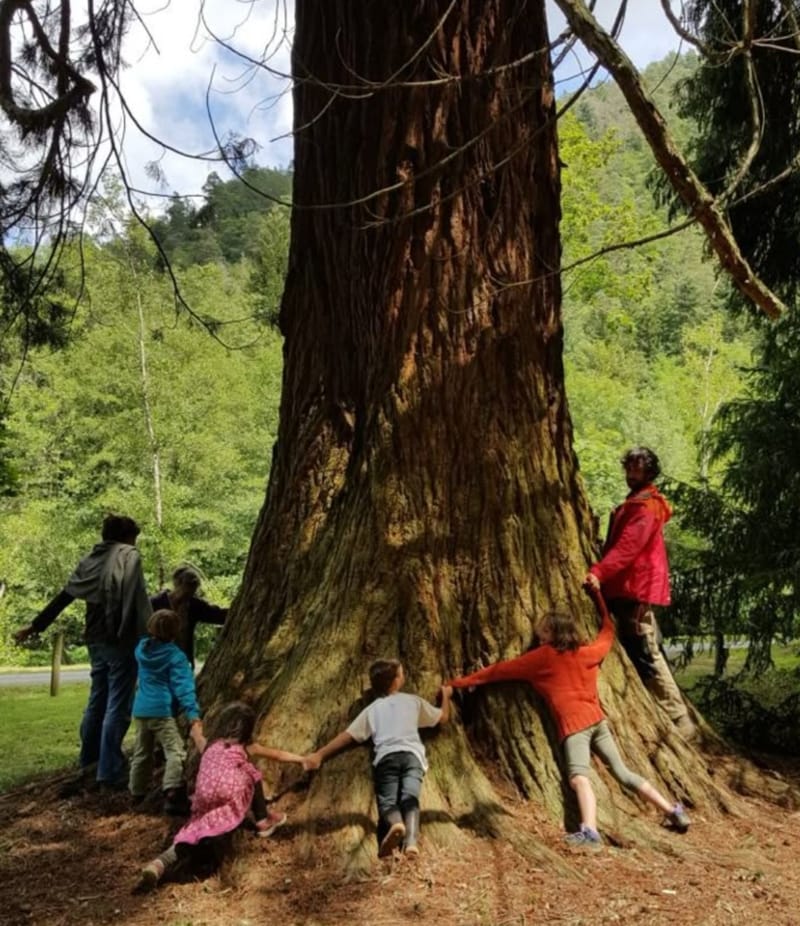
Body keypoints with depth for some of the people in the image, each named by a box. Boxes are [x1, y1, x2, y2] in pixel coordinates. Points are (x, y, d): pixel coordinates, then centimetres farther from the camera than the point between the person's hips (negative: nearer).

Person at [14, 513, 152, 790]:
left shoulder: (90, 560, 13)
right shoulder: (129, 556, -6)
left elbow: (63, 597, 17)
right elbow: (137, 599, -20)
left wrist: (34, 626, 26)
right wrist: (149, 635, -23)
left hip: (96, 641, 7)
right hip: (120, 642, -7)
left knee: (96, 703, 19)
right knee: (117, 708, -2)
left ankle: (89, 764, 32)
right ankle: (110, 774, 1)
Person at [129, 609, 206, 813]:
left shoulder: (142, 648, 8)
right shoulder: (175, 656, -10)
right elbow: (184, 688, -17)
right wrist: (193, 717, -22)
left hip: (140, 709, 7)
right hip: (162, 710, -7)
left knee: (142, 752, 21)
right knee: (175, 752, -11)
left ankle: (137, 792, 33)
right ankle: (172, 793, -25)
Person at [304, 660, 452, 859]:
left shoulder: (372, 709, 26)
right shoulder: (414, 700, 26)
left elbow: (348, 735, 21)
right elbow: (444, 717, 38)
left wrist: (319, 754, 25)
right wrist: (446, 695, 57)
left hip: (387, 757, 0)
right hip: (412, 754, 0)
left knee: (387, 800, -9)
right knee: (410, 798, -14)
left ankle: (395, 823, -44)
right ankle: (411, 841, -42)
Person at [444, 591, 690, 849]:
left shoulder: (543, 657, -1)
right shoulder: (588, 653, 11)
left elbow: (499, 670, 5)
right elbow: (608, 631, 33)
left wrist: (460, 682, 12)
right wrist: (599, 597, 43)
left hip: (574, 724, -7)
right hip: (597, 720, 7)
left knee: (579, 777, -23)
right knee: (623, 772, 17)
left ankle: (589, 832, -44)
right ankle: (674, 811, 19)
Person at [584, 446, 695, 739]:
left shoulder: (646, 506, -12)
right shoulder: (635, 503, 21)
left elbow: (628, 545, -26)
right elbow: (621, 543, 23)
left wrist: (599, 572, -36)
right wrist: (603, 574, 19)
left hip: (637, 587, -11)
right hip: (631, 587, 11)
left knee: (645, 654, -10)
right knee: (646, 652, 16)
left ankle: (679, 721, -3)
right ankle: (675, 717, 27)